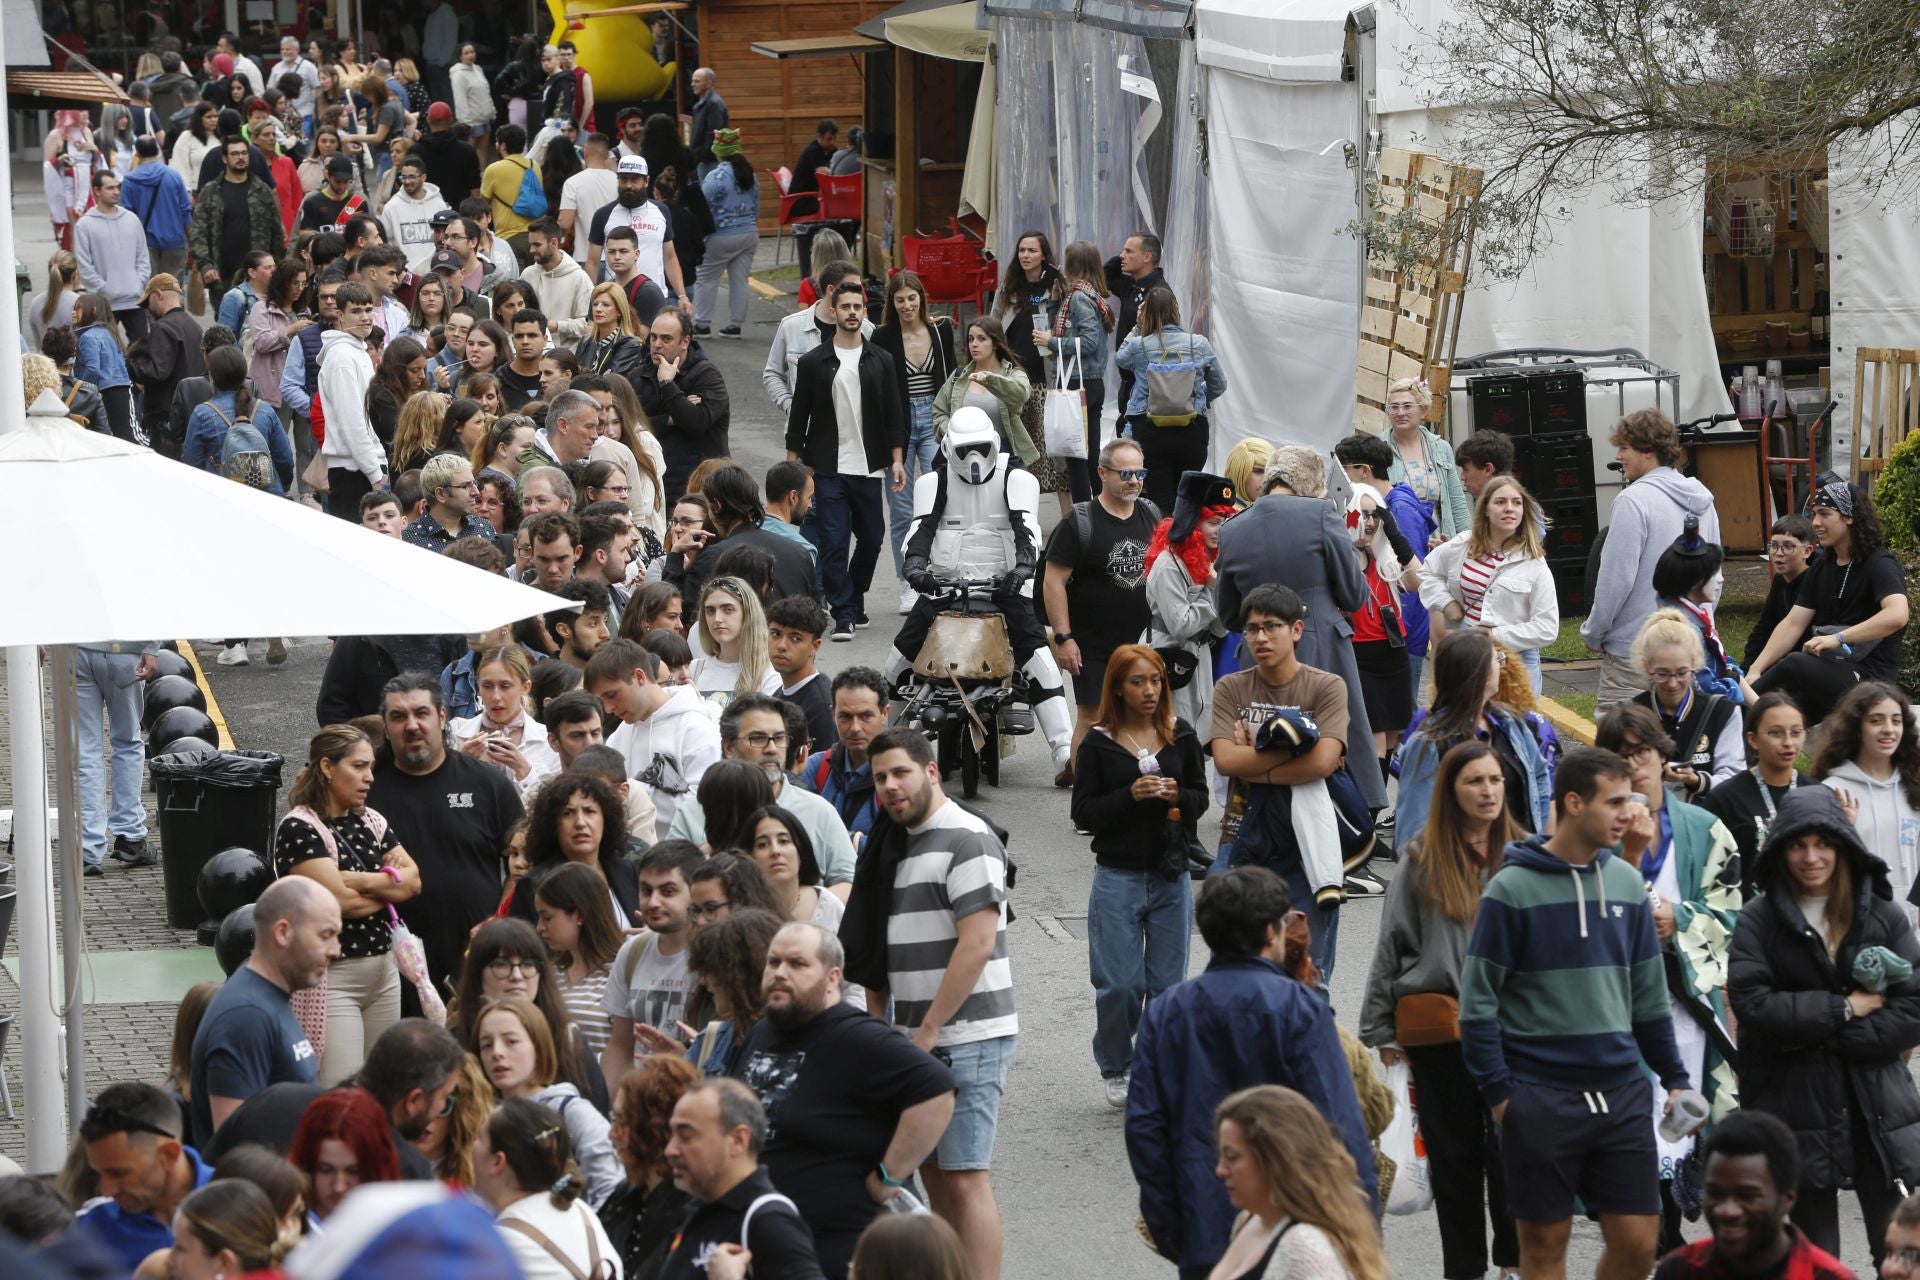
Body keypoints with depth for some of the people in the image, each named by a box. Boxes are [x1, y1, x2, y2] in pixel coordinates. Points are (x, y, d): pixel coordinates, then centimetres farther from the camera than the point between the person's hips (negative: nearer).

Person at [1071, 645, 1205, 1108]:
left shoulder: (1182, 737, 5)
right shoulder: (1098, 744, -3)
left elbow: (1201, 799, 10)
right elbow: (1083, 812, -5)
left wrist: (1177, 796, -12)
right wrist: (1129, 796, -19)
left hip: (1172, 876, 2)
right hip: (1118, 875, -2)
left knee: (1167, 983, 5)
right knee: (1120, 984, -2)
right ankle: (1115, 1070, 18)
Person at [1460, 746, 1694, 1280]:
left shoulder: (1627, 884, 9)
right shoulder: (1513, 889, -7)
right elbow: (1478, 1000, -6)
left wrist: (1674, 1078, 12)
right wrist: (1499, 1091, -10)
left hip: (1622, 1093, 4)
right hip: (1540, 1096, -4)